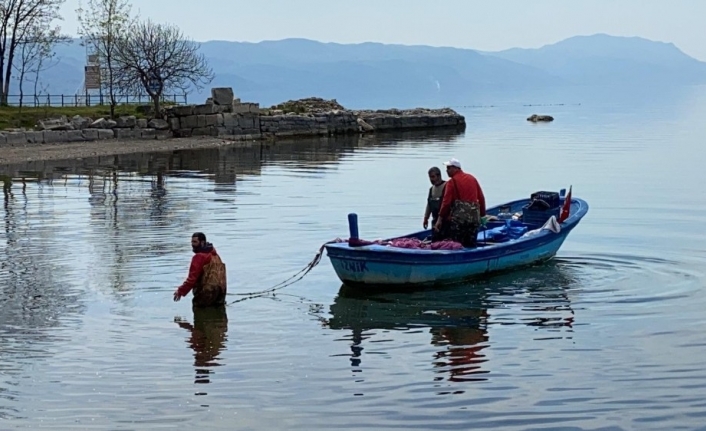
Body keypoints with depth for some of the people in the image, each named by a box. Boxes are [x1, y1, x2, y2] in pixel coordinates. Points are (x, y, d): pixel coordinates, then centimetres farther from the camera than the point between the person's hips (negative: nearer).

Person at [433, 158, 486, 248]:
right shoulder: (472, 179, 15)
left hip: (458, 217, -5)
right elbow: (481, 198, 14)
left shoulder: (452, 181, -1)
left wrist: (440, 219, -6)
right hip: (474, 218, 5)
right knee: (471, 245, 9)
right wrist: (482, 214, 20)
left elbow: (446, 201, -8)